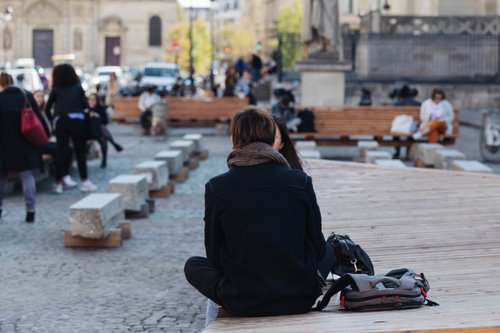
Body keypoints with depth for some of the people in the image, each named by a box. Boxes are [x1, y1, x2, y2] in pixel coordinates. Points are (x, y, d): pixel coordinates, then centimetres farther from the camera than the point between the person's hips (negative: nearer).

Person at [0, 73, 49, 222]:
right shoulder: (26, 96, -2)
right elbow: (38, 117, 1)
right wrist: (45, 134, 10)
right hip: (25, 143, 1)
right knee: (27, 176, 3)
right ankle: (30, 211, -4)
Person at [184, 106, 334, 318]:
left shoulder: (216, 188, -9)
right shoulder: (301, 182, -7)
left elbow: (214, 256, 0)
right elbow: (317, 248, 2)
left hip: (242, 304, -1)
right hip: (301, 300, 2)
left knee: (193, 265, 25)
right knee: (327, 252, 30)